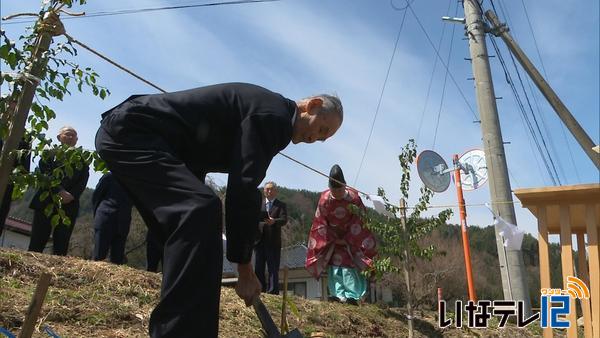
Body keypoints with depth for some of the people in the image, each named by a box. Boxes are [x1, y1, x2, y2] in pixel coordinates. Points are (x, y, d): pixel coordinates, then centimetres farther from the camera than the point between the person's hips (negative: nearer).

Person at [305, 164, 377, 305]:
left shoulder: (354, 197, -19)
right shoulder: (324, 199, -16)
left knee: (348, 266, -12)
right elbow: (321, 222, -7)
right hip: (332, 237, 2)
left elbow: (359, 221, -10)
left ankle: (353, 296, -13)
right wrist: (334, 239, -7)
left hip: (351, 237, -2)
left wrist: (347, 240, -10)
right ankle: (339, 295, -7)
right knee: (334, 265, -7)